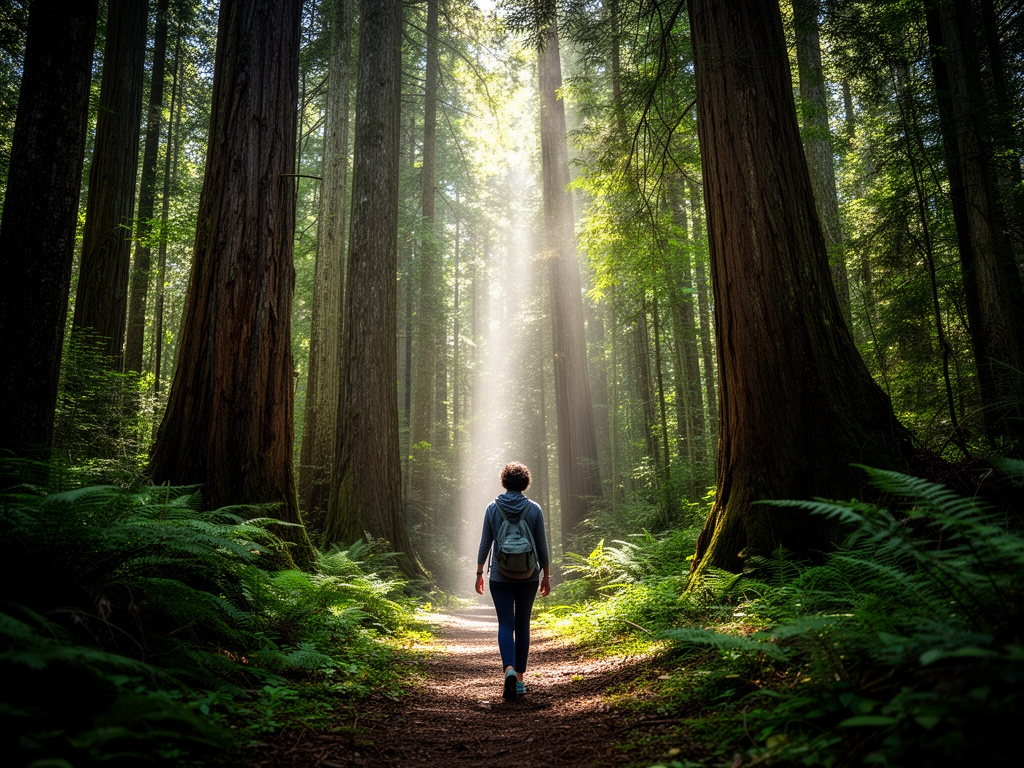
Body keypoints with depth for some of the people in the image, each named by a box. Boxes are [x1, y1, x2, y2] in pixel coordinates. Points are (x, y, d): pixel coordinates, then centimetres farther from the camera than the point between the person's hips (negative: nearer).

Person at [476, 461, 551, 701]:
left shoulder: (492, 508, -3)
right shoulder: (534, 509, -3)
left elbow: (485, 544, -1)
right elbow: (542, 545, 0)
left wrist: (479, 573, 9)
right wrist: (547, 574, 10)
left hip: (500, 576, -1)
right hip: (528, 576, 1)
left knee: (505, 624, 1)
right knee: (523, 625, 12)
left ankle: (509, 669, -22)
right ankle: (520, 678, 16)